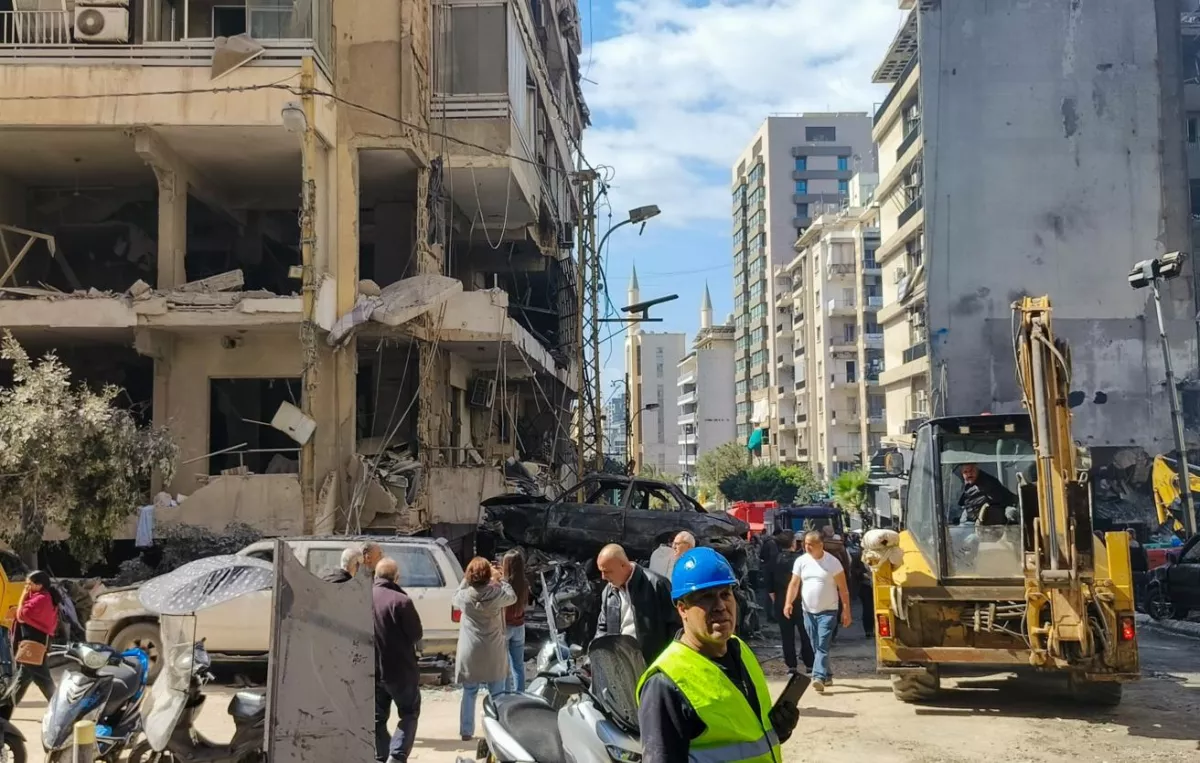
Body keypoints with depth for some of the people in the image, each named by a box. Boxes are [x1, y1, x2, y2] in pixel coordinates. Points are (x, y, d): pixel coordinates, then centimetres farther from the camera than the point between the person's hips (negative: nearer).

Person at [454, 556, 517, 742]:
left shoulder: (464, 596, -10)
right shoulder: (497, 594, -13)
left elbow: (456, 597, 14)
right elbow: (512, 596, 7)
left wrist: (466, 580, 15)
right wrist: (499, 578, 15)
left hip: (470, 654, 1)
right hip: (494, 654, -1)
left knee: (469, 693, 13)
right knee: (497, 694, 10)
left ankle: (466, 731, 16)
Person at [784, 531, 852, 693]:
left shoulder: (832, 562, -7)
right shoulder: (801, 561, 2)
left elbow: (843, 588, -4)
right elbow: (794, 584, 1)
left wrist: (846, 610, -8)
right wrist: (789, 603, -14)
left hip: (828, 611, -4)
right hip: (808, 611, 4)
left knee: (822, 646, -14)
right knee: (815, 647, 12)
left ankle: (819, 677, -20)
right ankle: (827, 675, 25)